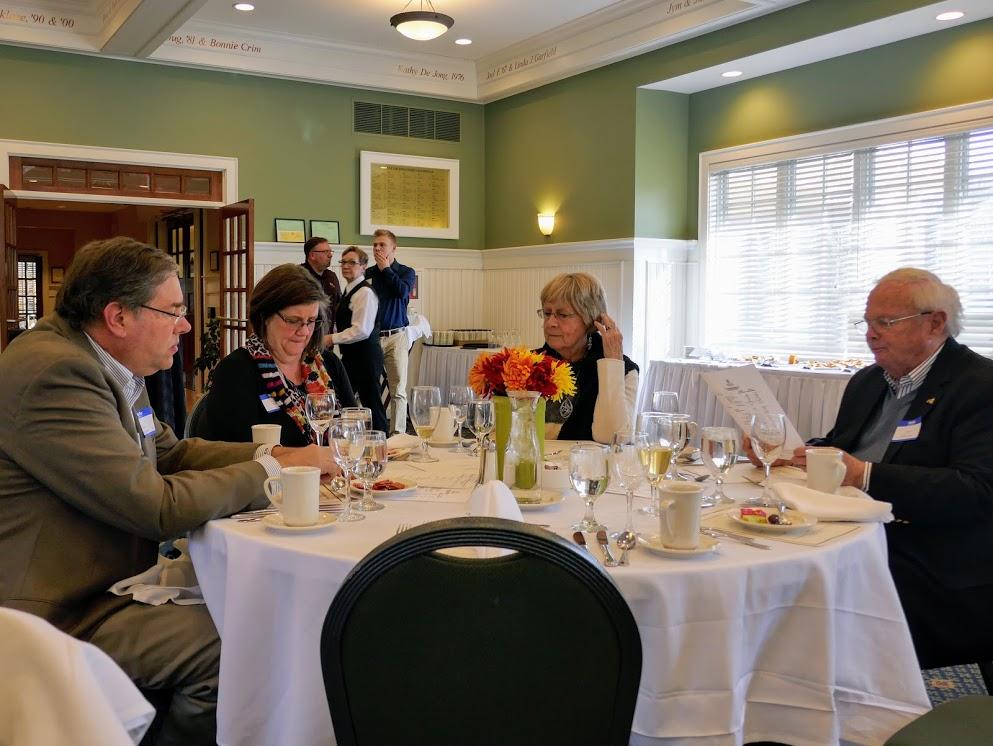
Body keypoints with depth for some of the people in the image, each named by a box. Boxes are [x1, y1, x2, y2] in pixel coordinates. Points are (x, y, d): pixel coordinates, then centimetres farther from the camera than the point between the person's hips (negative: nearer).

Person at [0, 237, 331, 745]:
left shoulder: (108, 366, 6)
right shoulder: (54, 372, -24)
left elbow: (171, 452, 15)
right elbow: (158, 507, -26)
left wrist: (271, 453, 0)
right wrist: (271, 471, -14)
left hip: (106, 583, 10)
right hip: (59, 614, -10)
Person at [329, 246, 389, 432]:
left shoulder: (365, 292, -15)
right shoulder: (349, 290, 16)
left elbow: (362, 330, -22)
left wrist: (332, 338, -16)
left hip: (366, 355, -10)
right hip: (351, 355, 10)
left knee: (371, 402, -2)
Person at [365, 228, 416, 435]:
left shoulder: (406, 272, 7)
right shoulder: (367, 274, 10)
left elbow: (402, 290, -14)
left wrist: (385, 269, -6)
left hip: (395, 337, -1)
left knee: (398, 390, -3)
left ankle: (398, 433, 1)